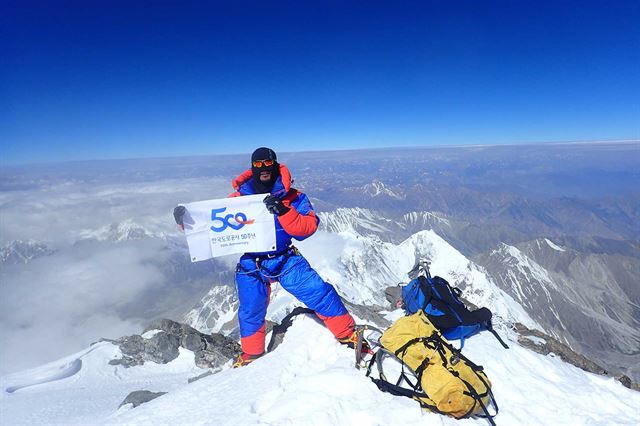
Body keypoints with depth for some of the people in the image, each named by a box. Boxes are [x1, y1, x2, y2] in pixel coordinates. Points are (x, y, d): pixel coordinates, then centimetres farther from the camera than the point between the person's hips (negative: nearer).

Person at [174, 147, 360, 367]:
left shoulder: (292, 196, -5)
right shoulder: (239, 197, -1)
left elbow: (309, 226, -15)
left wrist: (283, 211, -30)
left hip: (286, 260, -1)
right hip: (251, 265, 1)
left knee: (320, 293, -8)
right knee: (250, 312, 8)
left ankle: (348, 335, 12)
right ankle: (251, 354, 37)